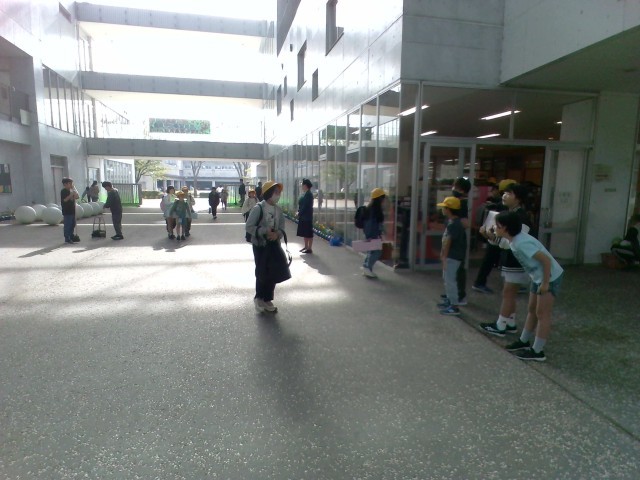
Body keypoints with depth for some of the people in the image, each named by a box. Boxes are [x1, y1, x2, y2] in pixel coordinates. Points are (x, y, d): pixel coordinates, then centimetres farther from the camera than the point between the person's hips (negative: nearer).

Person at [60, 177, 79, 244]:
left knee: (72, 224, 14)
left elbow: (77, 197, 16)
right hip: (67, 211, -9)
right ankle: (67, 239, -2)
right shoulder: (63, 191, -10)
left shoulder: (71, 191, 15)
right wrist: (71, 195, -25)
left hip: (72, 210, 9)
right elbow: (64, 200, -20)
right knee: (67, 225, -6)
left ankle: (71, 237, 24)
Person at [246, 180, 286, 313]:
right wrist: (265, 231, -26)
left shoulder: (278, 209, 3)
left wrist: (277, 234, -18)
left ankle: (267, 299, 25)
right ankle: (258, 298, 22)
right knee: (261, 273, 1)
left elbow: (282, 227, 5)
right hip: (260, 246, -6)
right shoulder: (258, 208, -15)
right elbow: (249, 227, -16)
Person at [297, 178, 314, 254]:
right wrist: (298, 211, 2)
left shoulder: (308, 194, -15)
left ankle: (309, 249, 2)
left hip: (307, 217, -9)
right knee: (304, 233, 14)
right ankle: (306, 246, 23)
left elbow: (306, 206, -20)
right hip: (303, 217, 9)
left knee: (308, 233, -3)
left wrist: (299, 213, -15)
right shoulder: (304, 193, 13)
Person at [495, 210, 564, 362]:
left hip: (550, 277, -9)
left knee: (542, 314, -1)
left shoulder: (521, 243, -28)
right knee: (532, 310, 18)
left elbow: (546, 260, -28)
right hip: (538, 277, 10)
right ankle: (524, 341, 31)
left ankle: (537, 351, 9)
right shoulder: (514, 240, 0)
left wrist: (545, 283, -23)